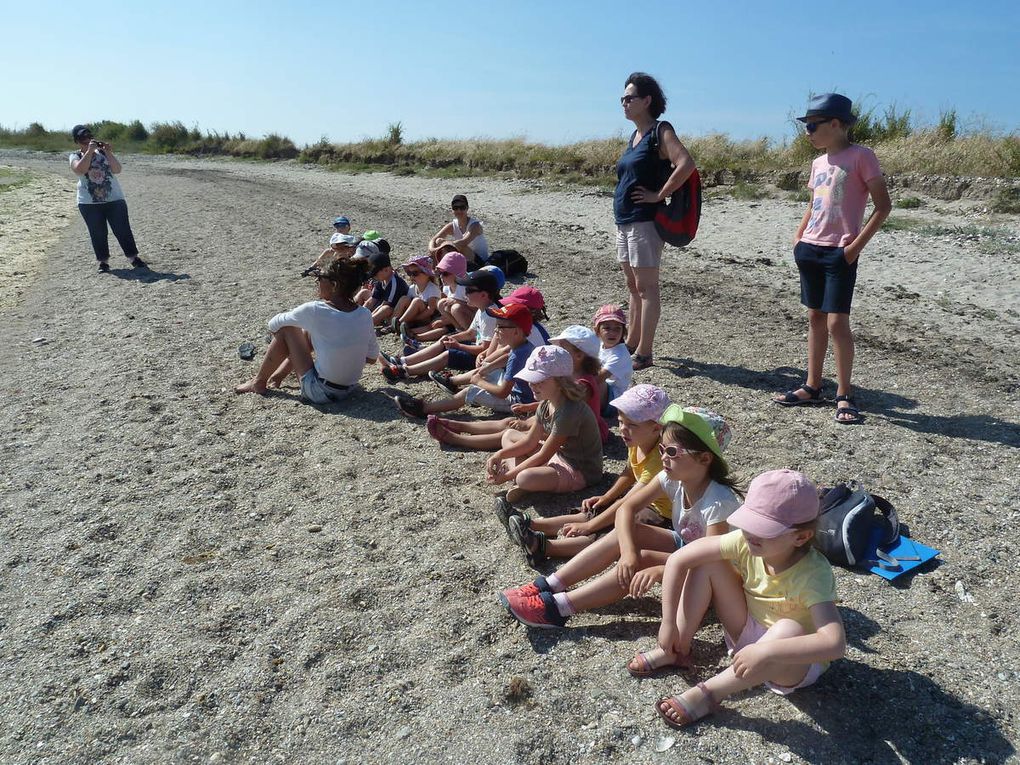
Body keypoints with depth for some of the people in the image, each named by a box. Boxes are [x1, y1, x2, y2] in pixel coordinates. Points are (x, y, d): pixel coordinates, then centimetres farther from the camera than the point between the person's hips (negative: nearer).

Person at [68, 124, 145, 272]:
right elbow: (80, 170, -19)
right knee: (98, 234, 3)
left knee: (123, 230, 0)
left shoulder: (103, 152, 6)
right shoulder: (75, 156, 3)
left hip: (115, 199, 0)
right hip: (89, 203, 0)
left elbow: (117, 170, -7)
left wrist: (108, 153, -17)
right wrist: (89, 151, -18)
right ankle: (103, 262, 14)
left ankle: (134, 258, 9)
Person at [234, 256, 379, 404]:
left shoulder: (314, 310, -18)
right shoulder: (365, 315, -6)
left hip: (320, 392, -6)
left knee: (286, 328, 4)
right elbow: (372, 357, 4)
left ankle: (259, 382, 21)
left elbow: (273, 325, -2)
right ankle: (282, 372, 39)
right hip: (350, 389, 6)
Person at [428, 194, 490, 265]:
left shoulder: (475, 225, -19)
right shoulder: (452, 226, -2)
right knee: (438, 241, -10)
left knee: (460, 246, -36)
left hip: (480, 260, -6)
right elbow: (433, 240, -10)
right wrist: (432, 249, -33)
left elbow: (464, 242, -37)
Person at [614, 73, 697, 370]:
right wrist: (621, 214, 14)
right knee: (633, 285, 15)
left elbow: (686, 164, -23)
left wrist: (659, 195, -18)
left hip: (645, 221, -9)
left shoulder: (660, 131, -8)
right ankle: (632, 342, 26)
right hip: (624, 220, 9)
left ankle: (643, 353, 0)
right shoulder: (635, 135, 16)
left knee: (646, 287, -5)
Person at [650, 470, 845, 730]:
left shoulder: (813, 574, -33)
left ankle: (708, 693, -22)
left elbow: (836, 644, -45)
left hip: (796, 661, -4)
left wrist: (766, 652, -50)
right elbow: (678, 560, -18)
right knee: (706, 563, -14)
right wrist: (669, 623, -18)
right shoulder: (746, 542, -21)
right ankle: (678, 648, -4)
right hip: (748, 634, 4)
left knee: (790, 630, -41)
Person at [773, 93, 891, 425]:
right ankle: (812, 387, 19)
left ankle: (844, 395, 3)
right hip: (811, 249, 7)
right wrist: (799, 236, 11)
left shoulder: (861, 156, -7)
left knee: (837, 321, -8)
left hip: (840, 252, -7)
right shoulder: (819, 162, 13)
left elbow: (883, 206, -9)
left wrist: (857, 244, -15)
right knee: (815, 318, 11)